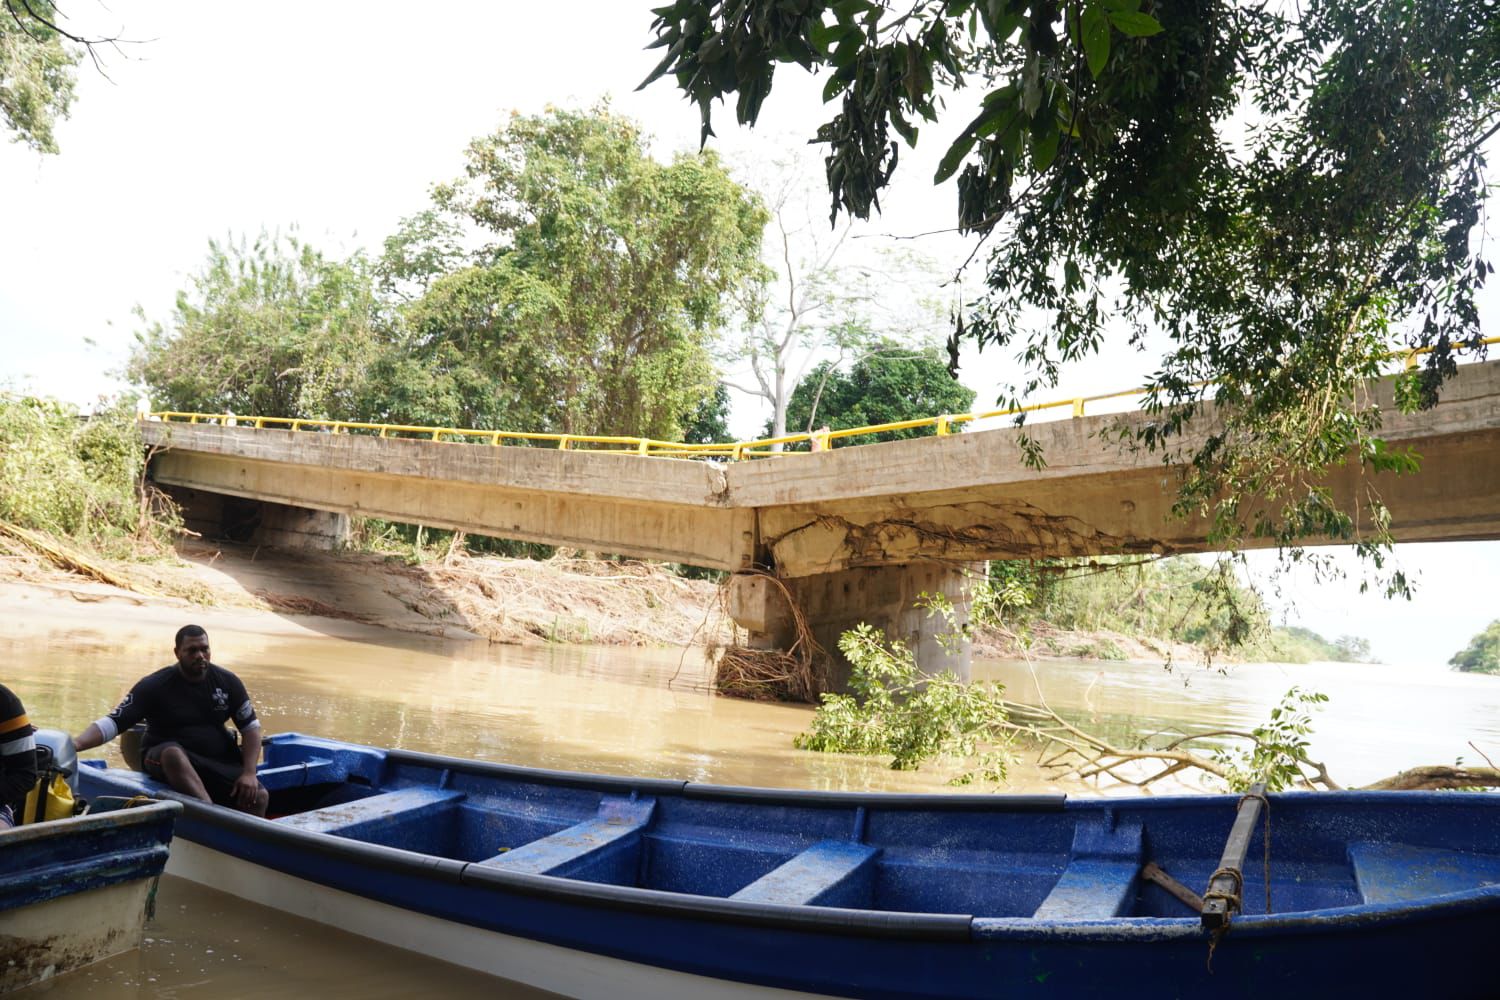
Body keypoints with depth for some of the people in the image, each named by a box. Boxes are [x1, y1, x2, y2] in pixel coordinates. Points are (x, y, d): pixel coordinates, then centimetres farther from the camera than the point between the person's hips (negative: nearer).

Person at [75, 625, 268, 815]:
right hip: (165, 760, -2)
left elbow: (250, 726, 4)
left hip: (219, 762, 2)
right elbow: (113, 722, -12)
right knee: (173, 753, -40)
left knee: (259, 796, -25)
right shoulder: (154, 685, -6)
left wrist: (249, 773, -8)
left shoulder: (227, 681, 1)